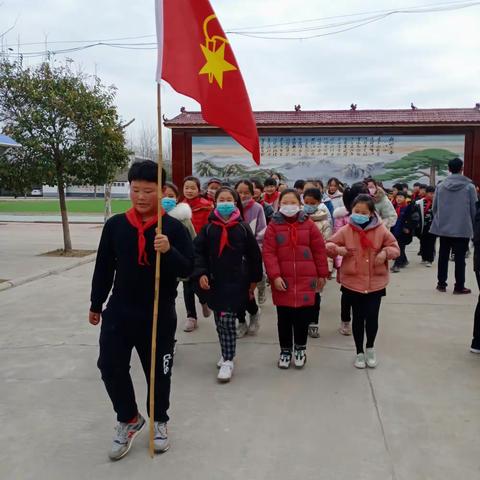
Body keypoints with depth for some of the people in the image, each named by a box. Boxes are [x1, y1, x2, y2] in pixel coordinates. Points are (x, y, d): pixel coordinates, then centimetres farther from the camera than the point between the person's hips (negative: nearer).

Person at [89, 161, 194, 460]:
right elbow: (104, 267, 7)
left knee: (158, 372, 11)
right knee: (110, 367, 1)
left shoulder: (174, 228, -9)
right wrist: (96, 304, 12)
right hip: (119, 311, 2)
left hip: (160, 314, -2)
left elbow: (188, 269, -12)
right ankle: (129, 420, 26)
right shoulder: (115, 225, -2)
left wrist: (169, 251, -31)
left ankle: (159, 421, 36)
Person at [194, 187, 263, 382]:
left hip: (236, 282, -3)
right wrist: (201, 274, -12)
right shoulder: (208, 228, 2)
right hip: (213, 282, 3)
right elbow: (198, 251, 1)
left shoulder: (243, 228, -2)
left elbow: (254, 254, 4)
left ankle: (228, 362, 1)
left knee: (227, 320, -9)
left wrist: (254, 279, 7)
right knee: (220, 322, 12)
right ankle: (227, 354, 30)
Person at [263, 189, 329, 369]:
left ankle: (300, 348, 28)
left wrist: (322, 274, 5)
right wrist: (275, 276, -15)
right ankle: (285, 350, 26)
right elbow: (268, 253, -7)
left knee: (303, 317, 8)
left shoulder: (308, 224, 1)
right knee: (284, 318, 9)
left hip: (305, 280, 1)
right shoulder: (274, 226, -2)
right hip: (283, 280, 0)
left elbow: (319, 251, 4)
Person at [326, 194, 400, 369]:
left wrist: (385, 252, -17)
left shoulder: (381, 230, -4)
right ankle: (359, 352, 26)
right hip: (353, 282, 0)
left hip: (375, 282, 0)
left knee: (372, 317, 2)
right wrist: (336, 248, -20)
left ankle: (370, 348, 29)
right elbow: (328, 245, 1)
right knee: (358, 317, 9)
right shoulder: (345, 231, -5)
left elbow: (395, 248, 4)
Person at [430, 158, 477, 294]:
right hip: (463, 228, -3)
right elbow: (474, 209, -5)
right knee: (459, 258, 3)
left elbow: (434, 207, 3)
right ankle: (459, 287, 8)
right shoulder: (469, 187, -8)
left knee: (443, 256, 12)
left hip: (443, 227, 3)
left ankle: (441, 284, 19)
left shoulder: (440, 186, -1)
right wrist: (472, 225, 10)